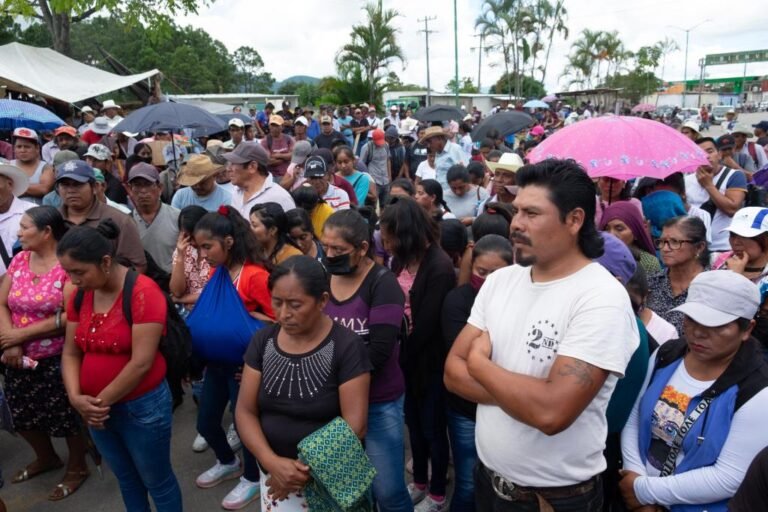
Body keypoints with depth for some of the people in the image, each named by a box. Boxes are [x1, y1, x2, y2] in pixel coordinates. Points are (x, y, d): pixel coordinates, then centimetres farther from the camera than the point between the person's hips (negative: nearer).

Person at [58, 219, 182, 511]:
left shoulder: (142, 292, -22)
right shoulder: (80, 295, 0)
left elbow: (141, 363, -24)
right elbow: (70, 353, 4)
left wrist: (101, 401, -15)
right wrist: (75, 398, -11)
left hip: (142, 406, -6)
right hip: (97, 411, 6)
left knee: (157, 481, 12)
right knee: (126, 478, 24)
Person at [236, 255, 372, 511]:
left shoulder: (346, 346, -17)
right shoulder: (263, 341, -4)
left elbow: (355, 426, -18)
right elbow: (245, 410, -3)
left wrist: (307, 471, -18)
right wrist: (271, 462, -17)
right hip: (274, 473, 4)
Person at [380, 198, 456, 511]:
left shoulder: (440, 267, -22)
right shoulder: (402, 260, 1)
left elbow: (426, 325, -21)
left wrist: (400, 355, -10)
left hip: (428, 361, -7)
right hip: (406, 354, 7)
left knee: (432, 428, 10)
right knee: (413, 423, 21)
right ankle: (419, 483, 41)